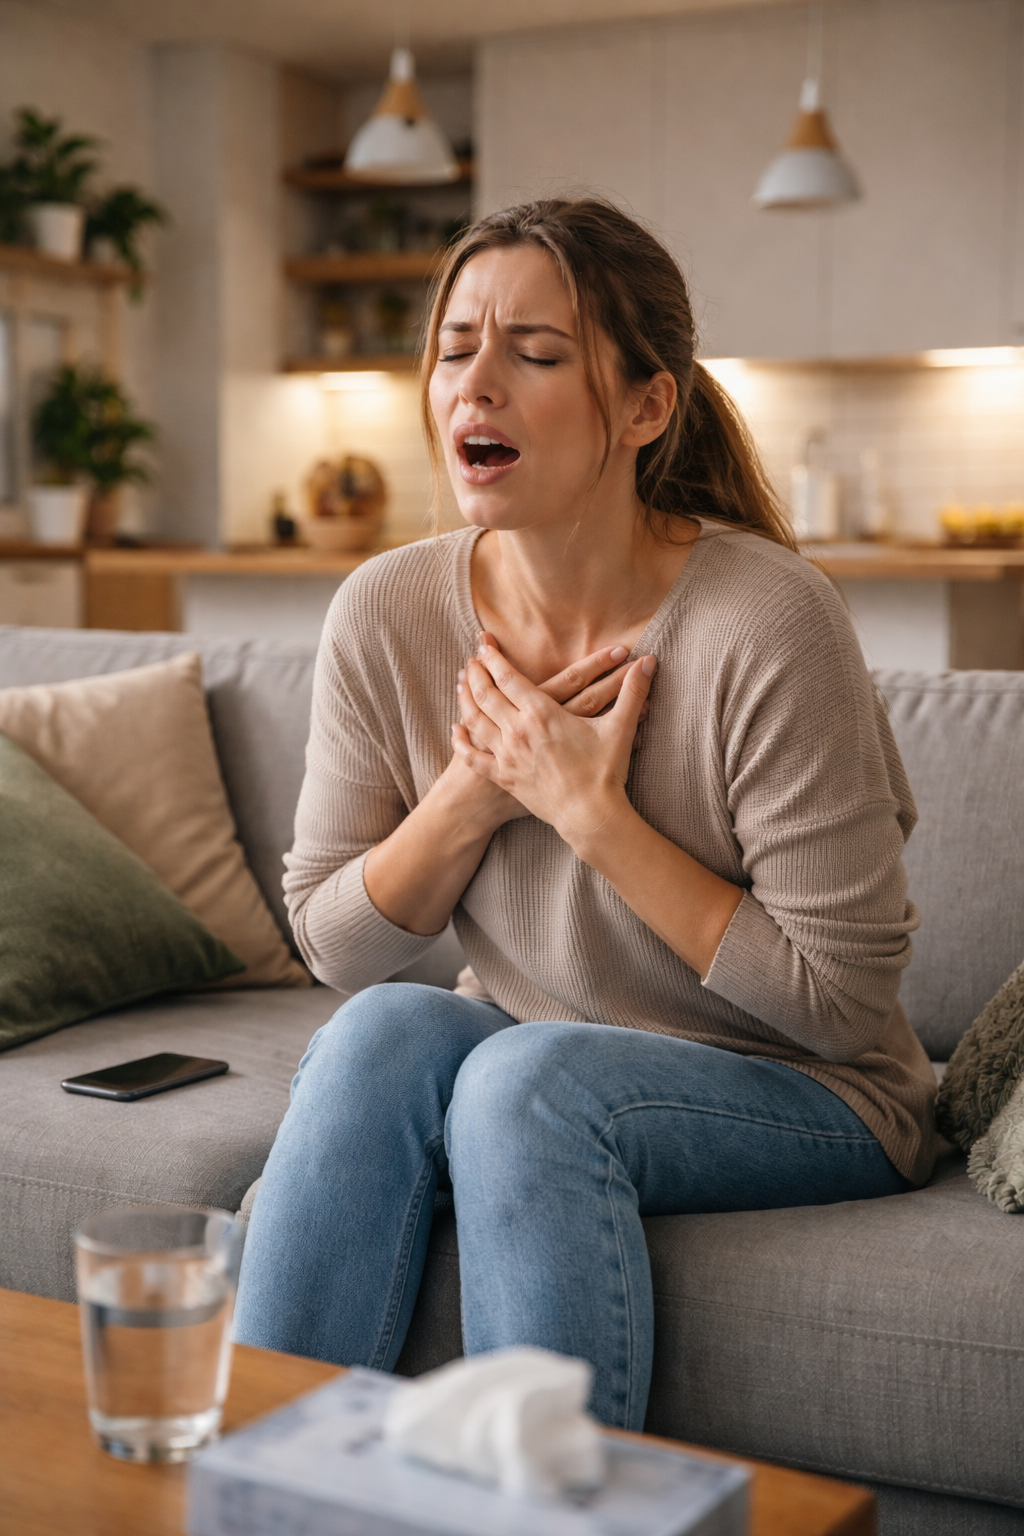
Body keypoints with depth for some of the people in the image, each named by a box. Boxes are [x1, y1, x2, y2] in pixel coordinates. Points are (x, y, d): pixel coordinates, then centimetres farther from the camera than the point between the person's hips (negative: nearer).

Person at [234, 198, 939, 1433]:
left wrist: (589, 810, -22)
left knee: (529, 1077, -31)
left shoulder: (765, 621, -22)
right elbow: (334, 941, 1)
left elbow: (839, 998, -17)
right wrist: (477, 786, -17)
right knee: (385, 1028, -25)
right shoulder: (386, 615, -7)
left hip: (801, 1101, -4)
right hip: (522, 1058, 4)